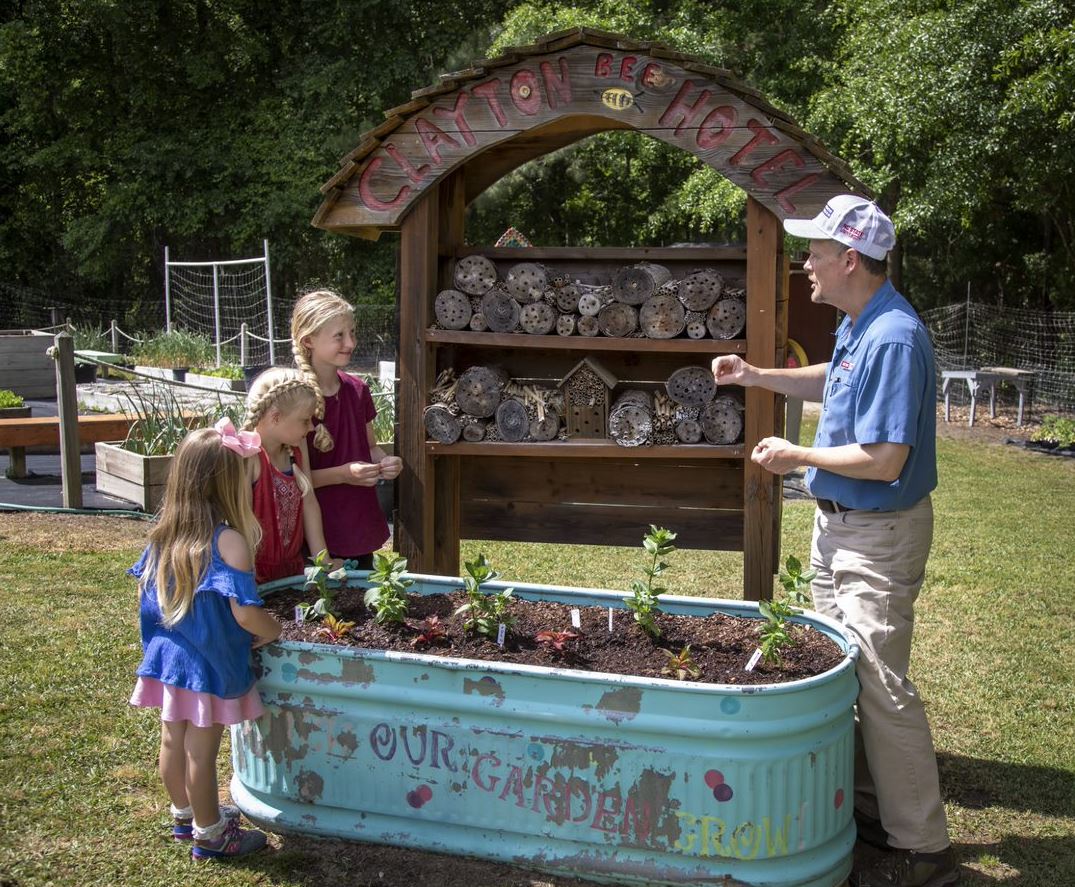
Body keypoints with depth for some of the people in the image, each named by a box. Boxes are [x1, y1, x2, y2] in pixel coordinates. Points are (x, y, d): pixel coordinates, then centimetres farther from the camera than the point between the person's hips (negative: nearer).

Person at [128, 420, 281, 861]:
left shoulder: (163, 536, -1)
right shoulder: (229, 542, -23)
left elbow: (144, 595, 9)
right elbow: (244, 613, -26)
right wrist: (274, 631, -8)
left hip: (169, 659, 7)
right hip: (210, 665, -7)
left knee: (174, 741, 20)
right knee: (201, 751, 7)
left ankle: (185, 815, 40)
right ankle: (209, 833, 24)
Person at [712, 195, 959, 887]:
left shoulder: (893, 339, -25)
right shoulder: (858, 326, 7)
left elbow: (884, 461, -28)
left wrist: (796, 456, -15)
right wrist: (755, 376, 19)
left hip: (879, 535, -11)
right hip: (838, 522, 11)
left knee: (882, 685, -5)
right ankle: (868, 805, 34)